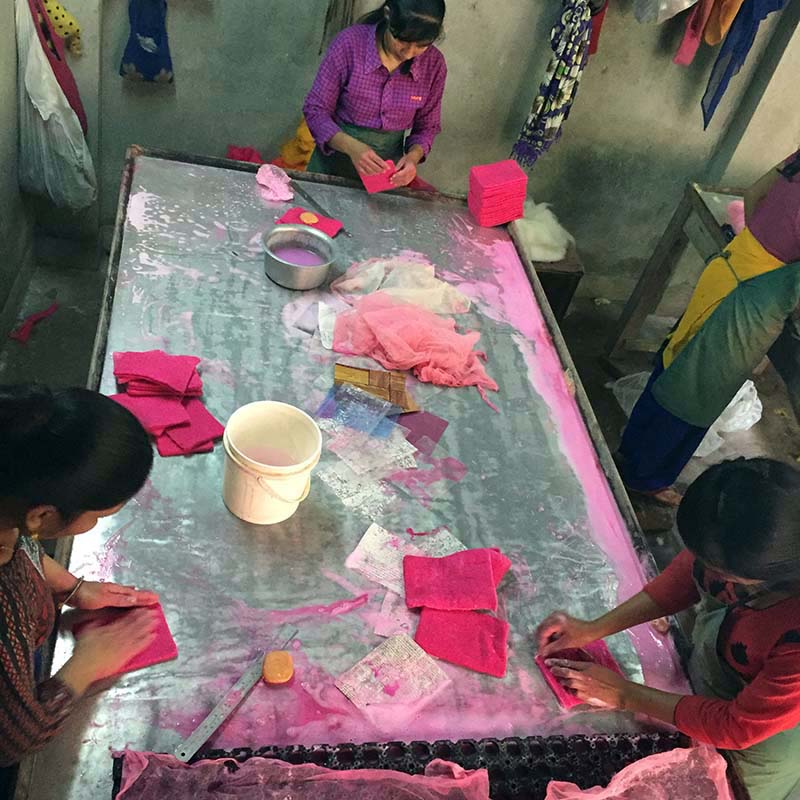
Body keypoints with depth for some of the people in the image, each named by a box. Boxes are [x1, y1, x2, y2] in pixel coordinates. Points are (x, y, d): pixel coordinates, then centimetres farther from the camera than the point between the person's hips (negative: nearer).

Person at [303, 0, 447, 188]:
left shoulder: (433, 64, -8)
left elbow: (427, 126, 5)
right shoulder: (350, 43, -15)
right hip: (334, 163, -1)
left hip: (387, 173, 1)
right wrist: (352, 147, -28)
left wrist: (414, 155, -17)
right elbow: (315, 110, -11)